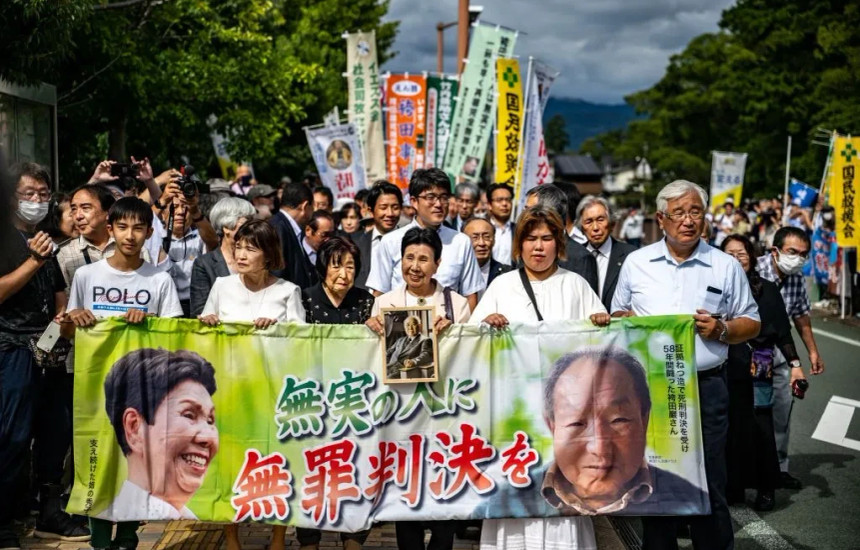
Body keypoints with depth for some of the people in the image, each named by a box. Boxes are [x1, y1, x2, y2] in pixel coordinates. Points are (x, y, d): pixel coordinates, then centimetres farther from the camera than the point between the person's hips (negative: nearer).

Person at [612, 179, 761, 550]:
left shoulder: (726, 267, 5)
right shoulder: (636, 263, 8)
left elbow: (751, 324, 9)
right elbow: (617, 315, 17)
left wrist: (722, 330, -10)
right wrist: (629, 322, -6)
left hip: (706, 387, -1)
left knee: (709, 487, 0)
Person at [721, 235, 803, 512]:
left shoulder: (768, 290, 3)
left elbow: (783, 331, 4)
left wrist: (795, 364, -3)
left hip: (758, 371, -1)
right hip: (724, 369, 1)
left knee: (761, 429, -2)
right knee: (730, 428, 4)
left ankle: (766, 489, 11)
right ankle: (732, 486, 16)